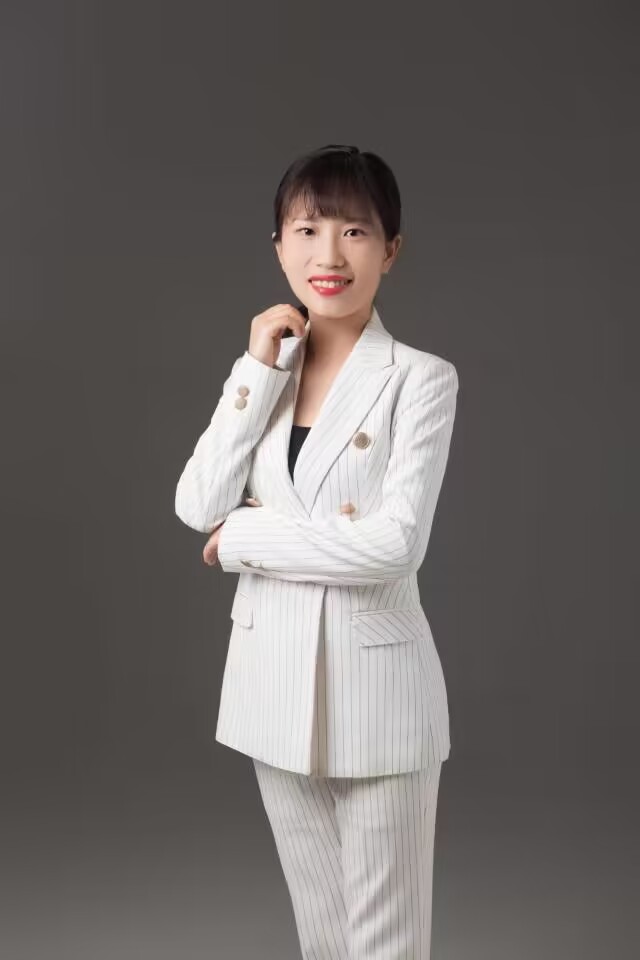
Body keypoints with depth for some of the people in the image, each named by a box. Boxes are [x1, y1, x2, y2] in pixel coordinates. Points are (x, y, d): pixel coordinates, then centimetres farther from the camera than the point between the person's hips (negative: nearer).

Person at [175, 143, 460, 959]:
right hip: (275, 681, 5)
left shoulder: (421, 379, -11)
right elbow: (197, 507, -6)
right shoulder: (264, 368, 5)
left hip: (375, 685, -5)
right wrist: (258, 370, -11)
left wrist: (241, 539, -13)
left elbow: (394, 545, -21)